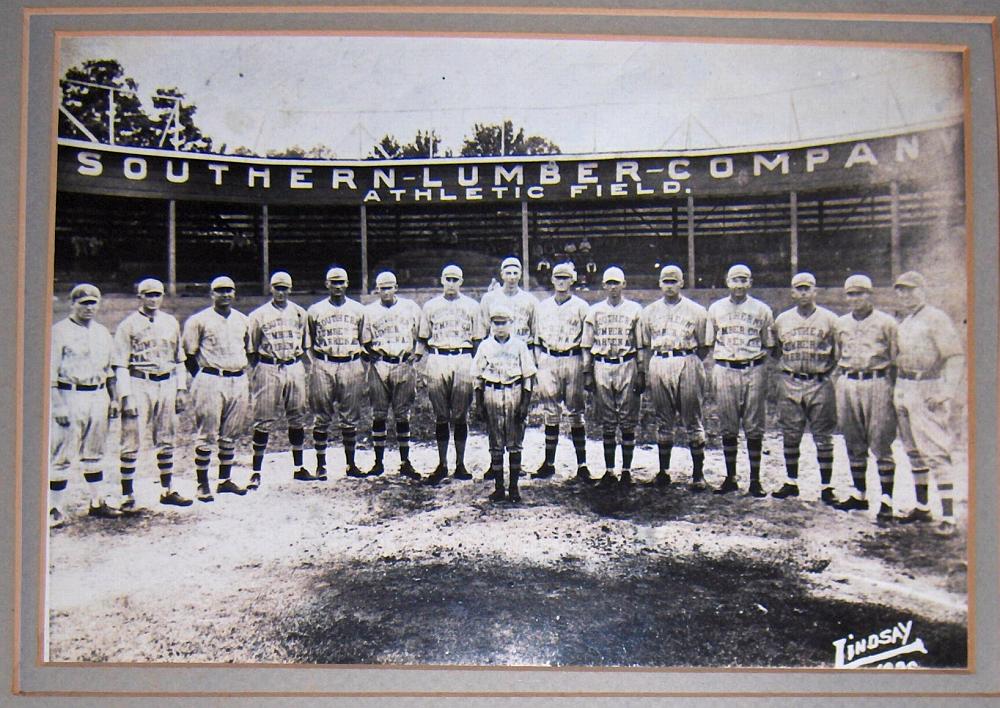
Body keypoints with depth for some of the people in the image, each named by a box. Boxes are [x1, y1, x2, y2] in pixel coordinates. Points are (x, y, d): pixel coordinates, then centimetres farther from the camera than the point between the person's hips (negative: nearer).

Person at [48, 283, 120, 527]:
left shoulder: (103, 332, 14)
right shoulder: (60, 331, -5)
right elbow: (51, 372, -9)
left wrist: (113, 399, 15)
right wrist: (58, 405, -15)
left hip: (99, 396, 6)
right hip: (70, 396, -6)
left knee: (94, 454, 14)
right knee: (63, 456, -5)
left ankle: (98, 502, 21)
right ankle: (54, 509, 1)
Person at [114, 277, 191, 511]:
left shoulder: (171, 323, 12)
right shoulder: (128, 325, -3)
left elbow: (179, 359, 18)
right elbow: (121, 365, -6)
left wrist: (181, 389, 11)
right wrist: (126, 396, -14)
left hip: (167, 384, 5)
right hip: (139, 384, -5)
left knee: (165, 441, 12)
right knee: (131, 442, -4)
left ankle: (167, 490, 22)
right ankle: (128, 496, 1)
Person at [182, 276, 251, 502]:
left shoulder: (242, 320, 14)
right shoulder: (198, 320, -3)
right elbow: (189, 355, -1)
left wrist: (243, 374, 14)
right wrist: (203, 379, -4)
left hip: (239, 381, 5)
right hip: (210, 380, -5)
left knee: (231, 434, 10)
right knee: (206, 435, -4)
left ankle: (225, 479, 19)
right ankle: (203, 484, 2)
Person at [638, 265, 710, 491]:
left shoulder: (696, 311, 5)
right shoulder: (649, 311, 14)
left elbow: (704, 346, 7)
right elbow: (645, 347, 14)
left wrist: (691, 363, -2)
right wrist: (647, 374, 8)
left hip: (687, 364, -2)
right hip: (658, 364, 3)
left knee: (693, 421, -2)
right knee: (663, 421, 7)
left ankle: (698, 473, 2)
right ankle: (663, 470, 14)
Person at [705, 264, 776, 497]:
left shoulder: (762, 310, 6)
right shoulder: (716, 309, 10)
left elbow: (768, 346, 9)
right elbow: (709, 344, 13)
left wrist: (763, 369, -5)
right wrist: (713, 371, 2)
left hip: (753, 371, -1)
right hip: (724, 370, 1)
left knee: (754, 428, 0)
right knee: (728, 428, 5)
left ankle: (755, 480, 7)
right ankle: (730, 478, 14)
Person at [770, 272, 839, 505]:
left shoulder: (829, 319, 2)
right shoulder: (782, 320, 10)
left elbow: (839, 353, 4)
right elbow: (776, 351, 18)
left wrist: (825, 371, -4)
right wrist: (788, 367, 7)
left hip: (820, 383, -2)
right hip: (789, 383, 3)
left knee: (823, 437, -1)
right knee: (790, 435, 7)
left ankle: (826, 486, 5)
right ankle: (791, 482, 17)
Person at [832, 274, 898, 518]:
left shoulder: (886, 322, 3)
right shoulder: (841, 323, 16)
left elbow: (896, 359, 1)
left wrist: (893, 389, -7)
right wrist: (836, 383, 12)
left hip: (877, 383, -4)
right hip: (847, 384, 5)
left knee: (880, 444, -5)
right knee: (854, 444, 10)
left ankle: (887, 500, -2)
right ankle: (858, 494, 20)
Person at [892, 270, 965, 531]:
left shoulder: (936, 319, -7)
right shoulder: (903, 323, 17)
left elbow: (956, 357, -14)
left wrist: (947, 391, -23)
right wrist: (896, 390, 15)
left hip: (927, 391, -8)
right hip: (903, 389, 8)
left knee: (936, 453, -11)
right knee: (913, 451, 13)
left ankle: (948, 515, -11)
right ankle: (922, 507, 23)